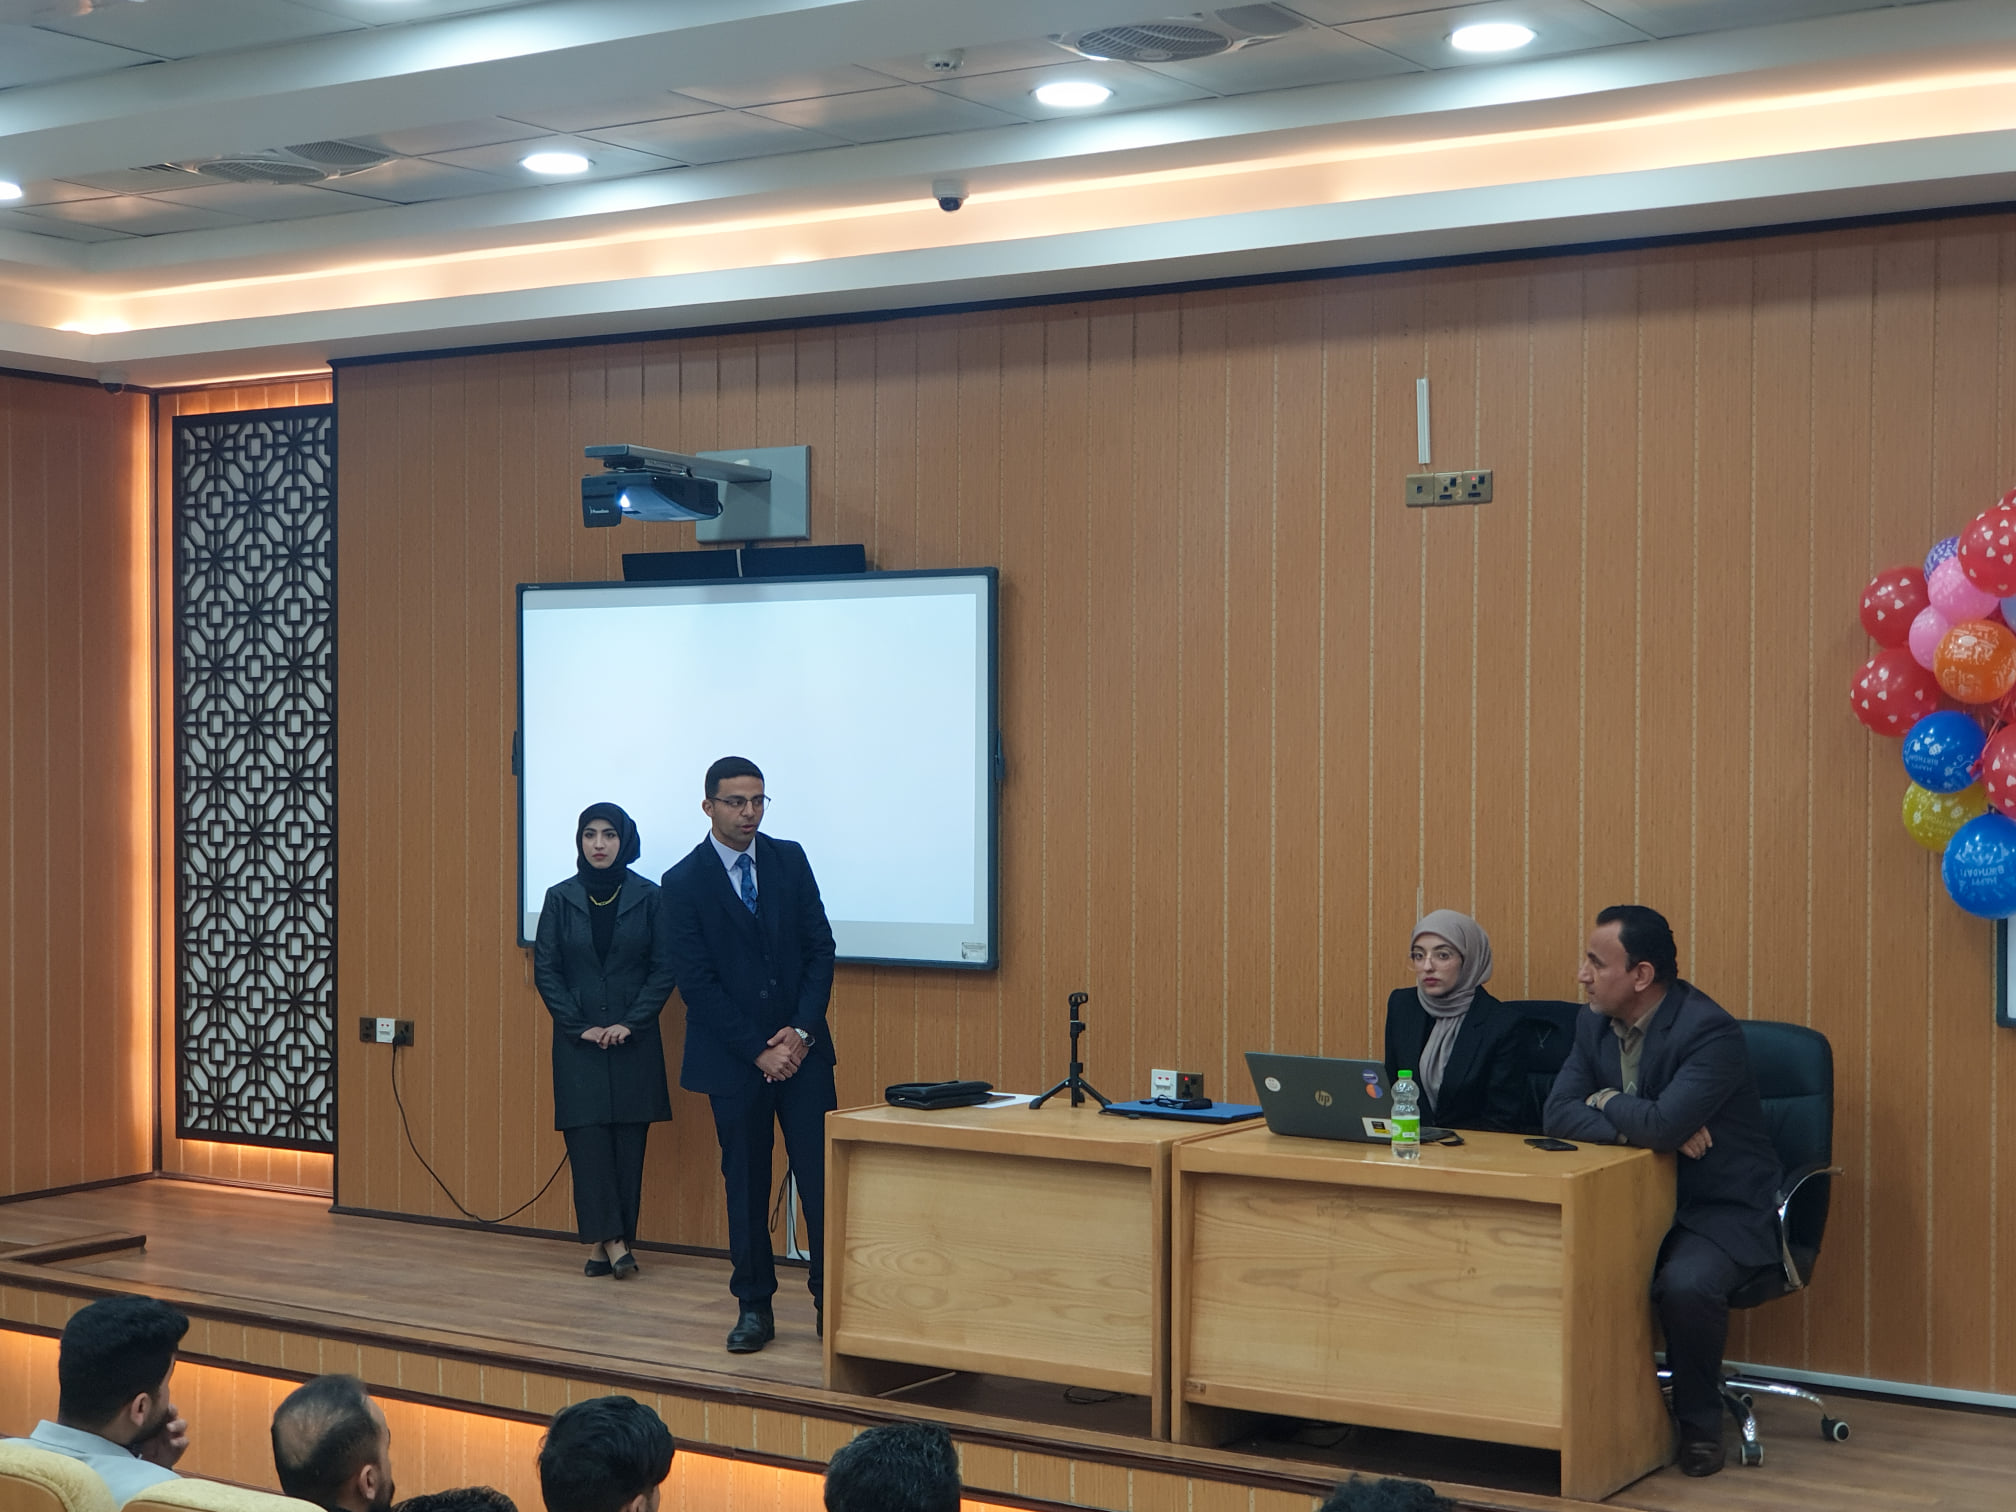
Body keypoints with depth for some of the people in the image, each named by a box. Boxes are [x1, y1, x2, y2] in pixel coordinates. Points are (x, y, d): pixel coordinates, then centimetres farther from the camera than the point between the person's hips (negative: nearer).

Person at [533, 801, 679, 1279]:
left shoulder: (648, 897, -1)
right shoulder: (561, 898, 2)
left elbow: (664, 969, -1)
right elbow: (545, 970, 3)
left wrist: (631, 1023, -10)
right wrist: (579, 1026, -6)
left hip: (633, 1041, 0)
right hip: (578, 1041, 0)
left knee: (629, 1141, 0)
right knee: (588, 1140, -7)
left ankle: (609, 1243, 6)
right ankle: (609, 1240, -7)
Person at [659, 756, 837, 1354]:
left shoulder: (790, 860, 4)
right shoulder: (683, 883, -5)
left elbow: (820, 947, 3)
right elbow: (696, 983, -8)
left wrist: (802, 1030, -9)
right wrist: (757, 1051, -12)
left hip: (801, 1047, 2)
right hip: (733, 1055, -2)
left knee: (821, 1177, -1)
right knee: (745, 1185, 5)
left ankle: (831, 1304, 8)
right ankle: (754, 1308, 16)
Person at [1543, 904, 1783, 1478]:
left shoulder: (1709, 1031, -22)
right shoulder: (1594, 1023, 2)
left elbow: (1662, 1125, -34)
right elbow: (1559, 1114, -7)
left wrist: (1605, 1101, -13)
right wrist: (1642, 1124, -22)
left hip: (1722, 1210, -6)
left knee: (1685, 1284, -34)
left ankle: (1699, 1421, -7)